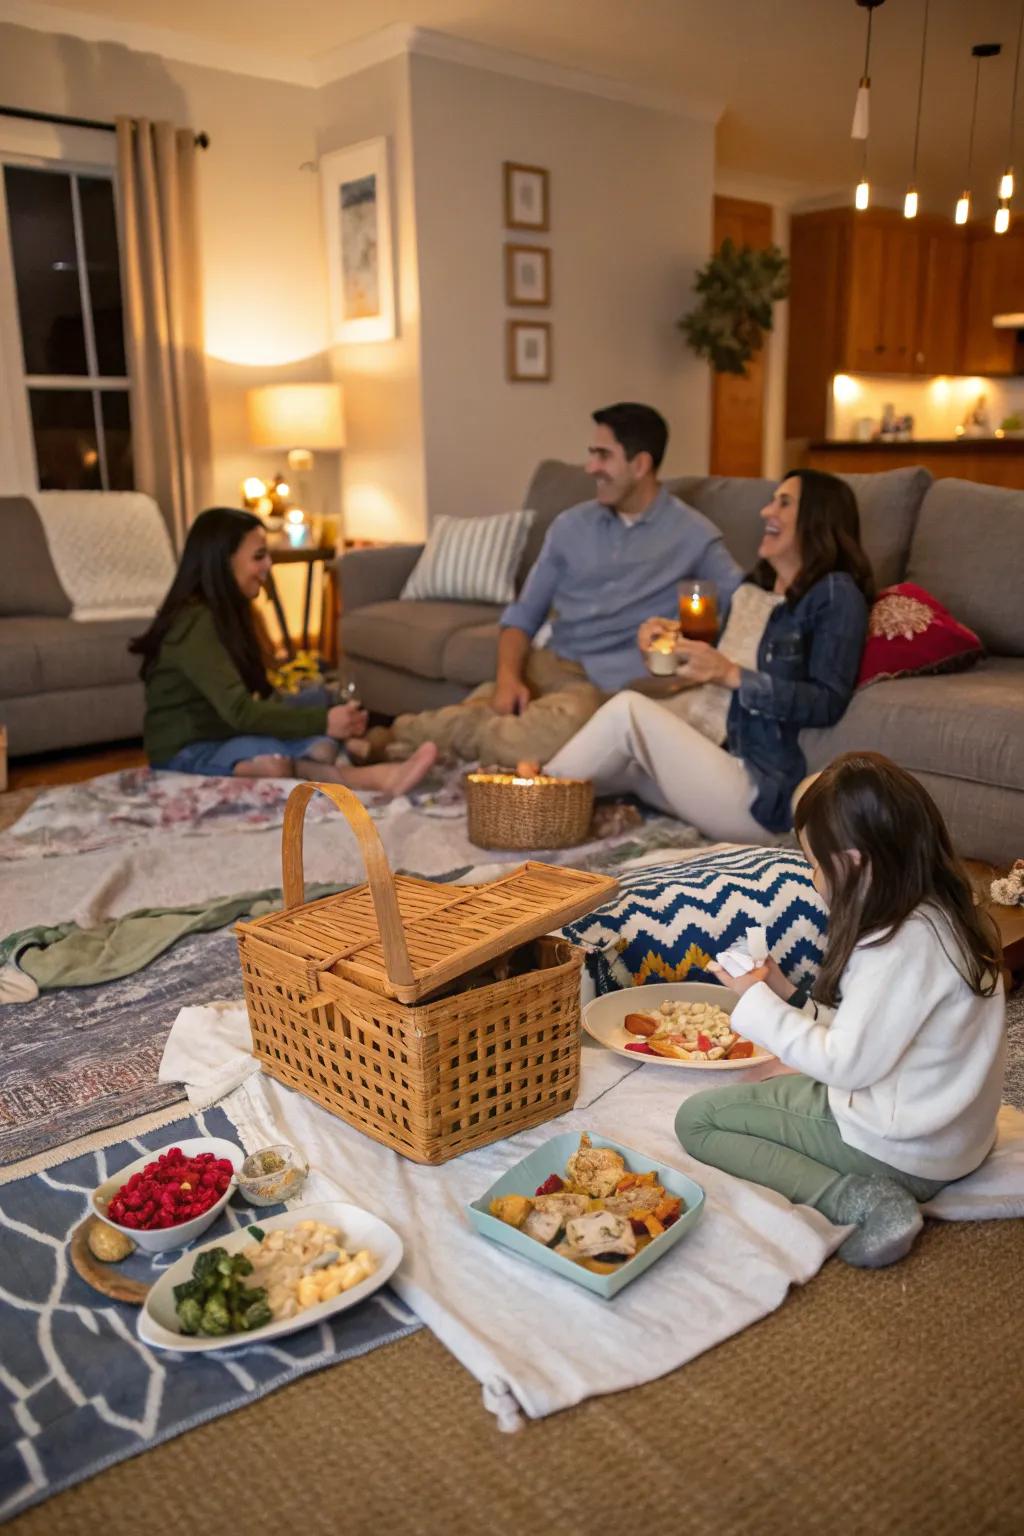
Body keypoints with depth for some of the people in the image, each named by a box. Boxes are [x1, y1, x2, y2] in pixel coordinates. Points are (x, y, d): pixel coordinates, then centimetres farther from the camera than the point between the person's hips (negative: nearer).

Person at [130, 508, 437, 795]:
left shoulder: (226, 611, 11)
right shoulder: (195, 623, -20)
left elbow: (260, 695, 4)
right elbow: (239, 711, -28)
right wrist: (322, 721, -32)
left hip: (224, 737, 8)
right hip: (185, 754, -8)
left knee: (322, 748, -21)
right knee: (272, 761, -39)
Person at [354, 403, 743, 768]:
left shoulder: (693, 535, 2)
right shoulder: (570, 525, 11)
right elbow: (524, 614, 12)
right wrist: (508, 675, -9)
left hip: (612, 682, -3)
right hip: (547, 664, 3)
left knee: (544, 738, -36)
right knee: (470, 716, -30)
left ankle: (409, 732, -18)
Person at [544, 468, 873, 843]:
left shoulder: (836, 593, -6)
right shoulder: (753, 591, 18)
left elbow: (828, 703, -16)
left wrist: (731, 675, -23)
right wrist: (674, 641, 4)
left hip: (763, 794, -8)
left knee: (629, 709, -11)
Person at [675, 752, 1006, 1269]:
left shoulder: (904, 944, -28)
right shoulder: (942, 915, 1)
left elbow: (848, 1064, -22)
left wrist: (758, 1004, -11)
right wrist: (789, 998, 2)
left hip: (901, 1151, -10)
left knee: (697, 1119, -3)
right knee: (761, 1089, 27)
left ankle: (858, 1199, -13)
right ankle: (871, 1192, 7)